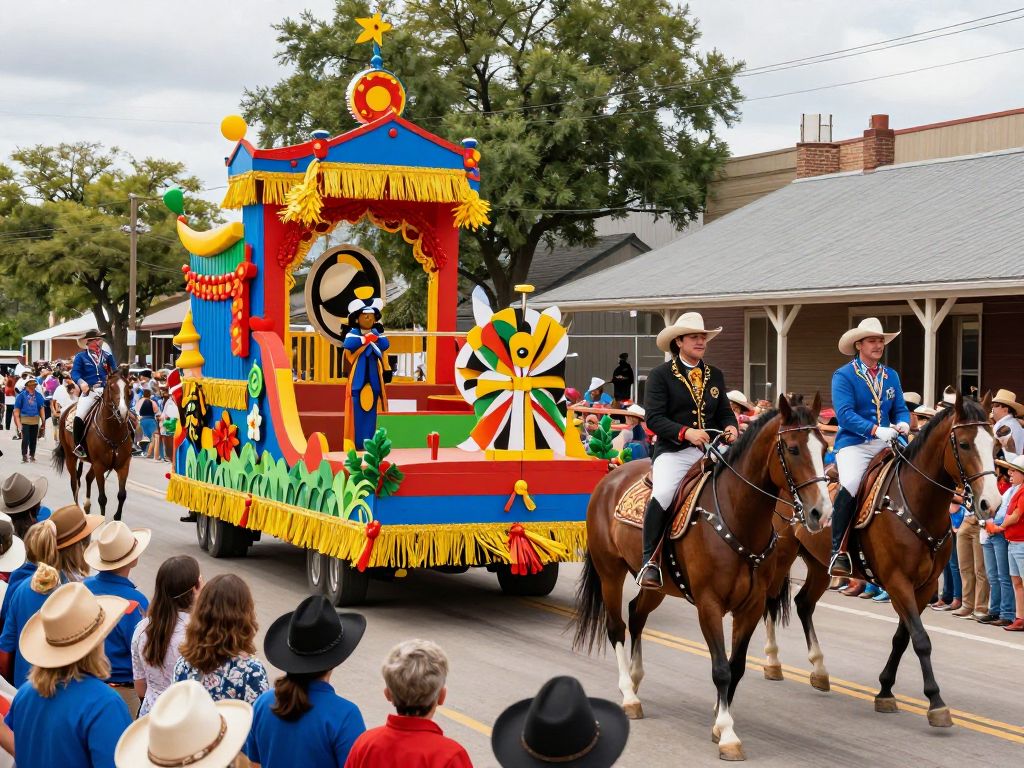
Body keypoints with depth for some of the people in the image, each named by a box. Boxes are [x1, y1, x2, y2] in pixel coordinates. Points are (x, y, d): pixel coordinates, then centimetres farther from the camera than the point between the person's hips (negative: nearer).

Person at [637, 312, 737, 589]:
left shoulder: (715, 375, 19)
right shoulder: (661, 375, 2)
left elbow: (725, 412, 19)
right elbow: (653, 418, -7)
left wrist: (730, 427, -6)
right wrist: (685, 432, -22)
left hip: (711, 451, 5)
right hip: (674, 452, -5)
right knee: (662, 495, -31)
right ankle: (650, 562, -20)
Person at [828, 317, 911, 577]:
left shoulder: (891, 376, 16)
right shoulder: (843, 376, -1)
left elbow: (900, 408, 15)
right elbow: (845, 414, -12)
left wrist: (903, 424, -9)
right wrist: (875, 430, -23)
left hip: (885, 443, 6)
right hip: (853, 444, -5)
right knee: (849, 486, -30)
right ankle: (838, 552, -23)